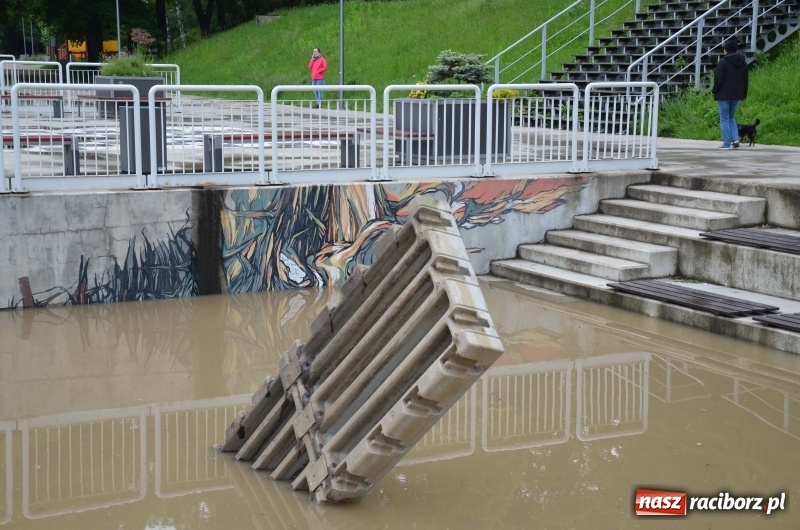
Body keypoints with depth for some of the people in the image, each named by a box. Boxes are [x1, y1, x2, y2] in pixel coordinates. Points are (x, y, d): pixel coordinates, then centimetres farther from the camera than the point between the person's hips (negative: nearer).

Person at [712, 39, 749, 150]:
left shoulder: (723, 62, -13)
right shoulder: (743, 62, 8)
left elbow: (718, 79, -14)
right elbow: (745, 80, 13)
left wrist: (715, 93, -3)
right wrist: (744, 95, 19)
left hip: (724, 95, -6)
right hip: (736, 95, 6)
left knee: (724, 119, 1)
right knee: (731, 118, 19)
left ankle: (726, 143, -1)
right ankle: (735, 139, 3)